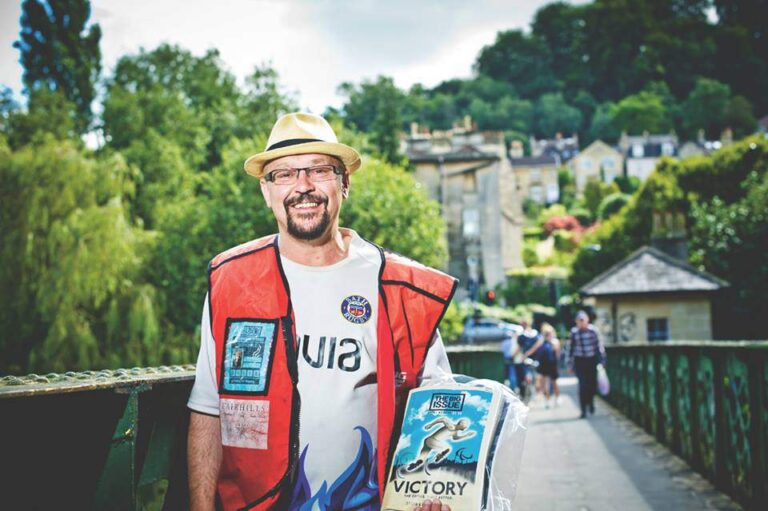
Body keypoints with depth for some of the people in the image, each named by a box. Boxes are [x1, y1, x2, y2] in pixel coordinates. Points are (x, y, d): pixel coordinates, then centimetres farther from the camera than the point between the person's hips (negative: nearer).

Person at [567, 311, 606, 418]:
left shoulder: (593, 330, -5)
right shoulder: (574, 332, -6)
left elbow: (599, 345, 3)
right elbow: (570, 348, 0)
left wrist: (602, 359, 4)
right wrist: (570, 364, 2)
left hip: (592, 360, 1)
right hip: (580, 361, -1)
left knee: (593, 384, 4)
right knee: (583, 385, -7)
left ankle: (590, 401, 36)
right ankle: (583, 410, 2)